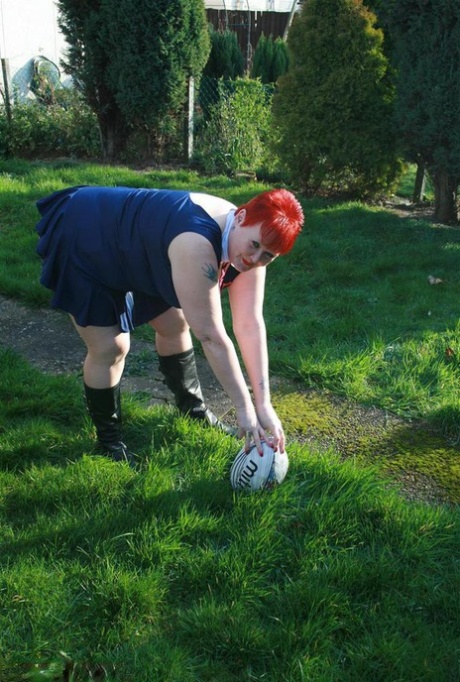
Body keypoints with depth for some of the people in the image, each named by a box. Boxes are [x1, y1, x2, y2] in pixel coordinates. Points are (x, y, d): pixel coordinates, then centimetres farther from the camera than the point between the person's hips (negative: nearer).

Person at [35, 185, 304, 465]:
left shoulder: (249, 248, -15)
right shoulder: (196, 245, -41)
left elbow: (250, 325, -16)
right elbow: (211, 336, -38)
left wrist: (264, 404, -19)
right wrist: (245, 408, -29)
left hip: (128, 244, 8)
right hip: (81, 237, -8)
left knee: (175, 325, 10)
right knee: (109, 347, -11)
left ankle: (194, 409, 31)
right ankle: (108, 442, 12)